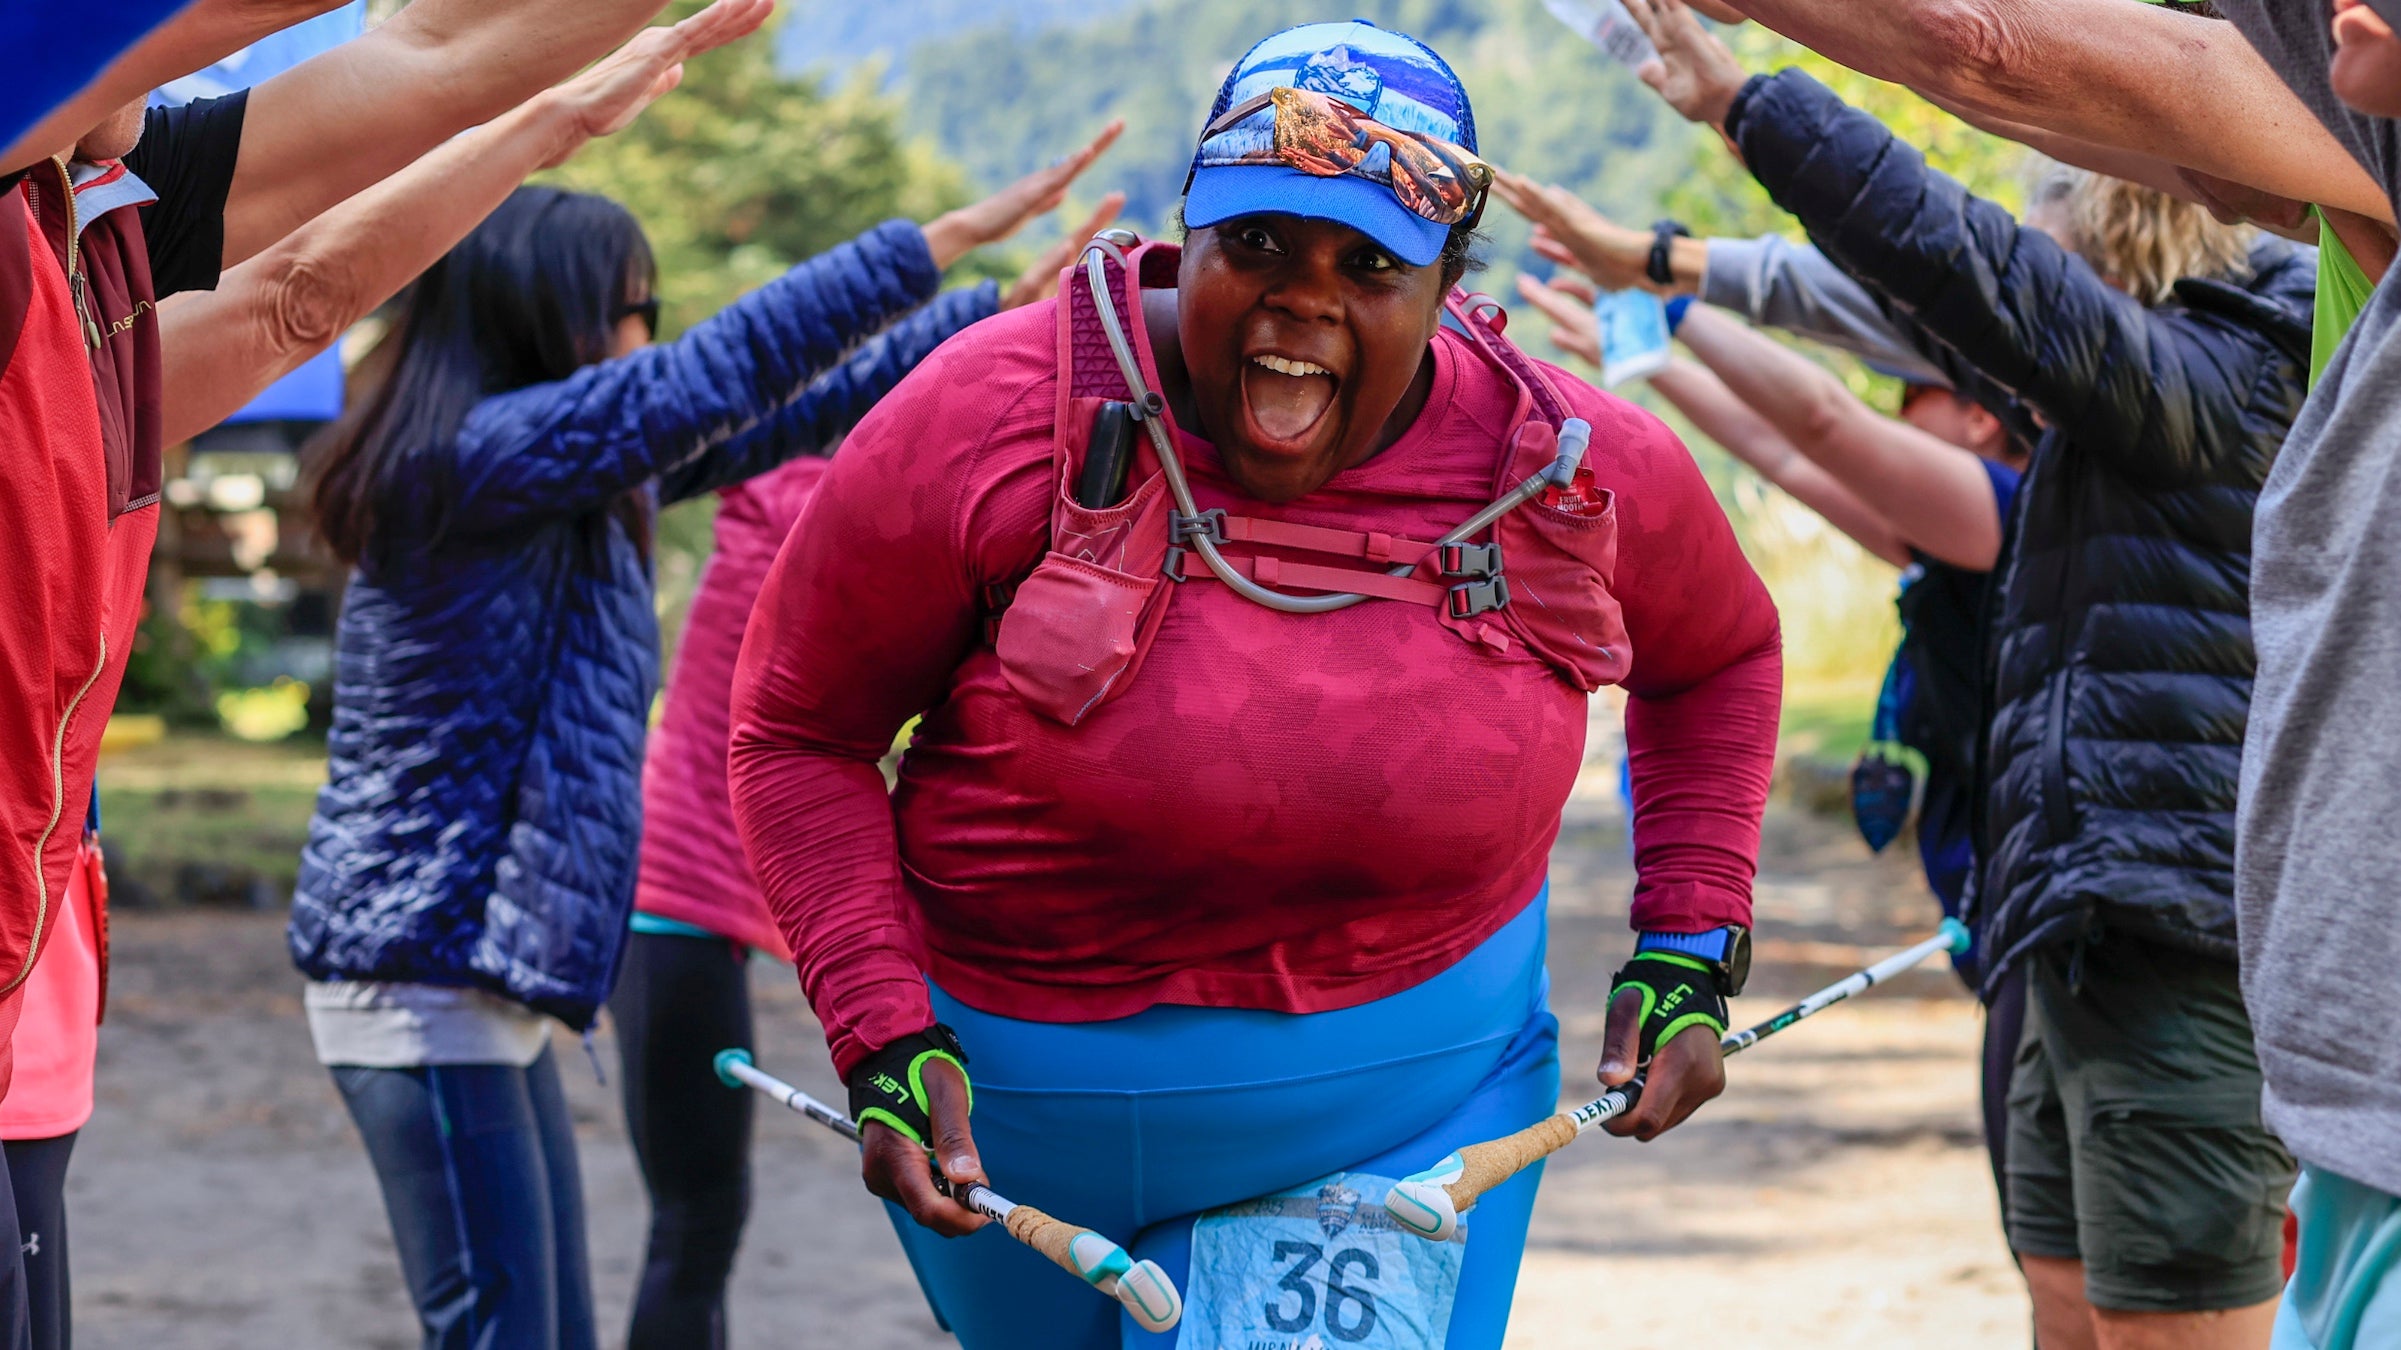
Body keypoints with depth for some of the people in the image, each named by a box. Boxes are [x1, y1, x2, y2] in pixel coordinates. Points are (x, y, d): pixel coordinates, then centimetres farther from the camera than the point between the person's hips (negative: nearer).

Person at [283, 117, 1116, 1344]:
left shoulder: (573, 479, 13)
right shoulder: (483, 460, -16)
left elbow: (762, 419, 17)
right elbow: (725, 370, -18)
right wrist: (949, 238, -14)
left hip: (481, 988, 10)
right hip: (426, 982, -10)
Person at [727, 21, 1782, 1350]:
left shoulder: (1579, 476, -10)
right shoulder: (990, 426, -18)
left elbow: (1720, 657, 13)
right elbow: (796, 729, -8)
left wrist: (1691, 946, 1)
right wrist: (883, 1034, -17)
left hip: (1396, 1125, 0)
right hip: (1021, 1121, 0)